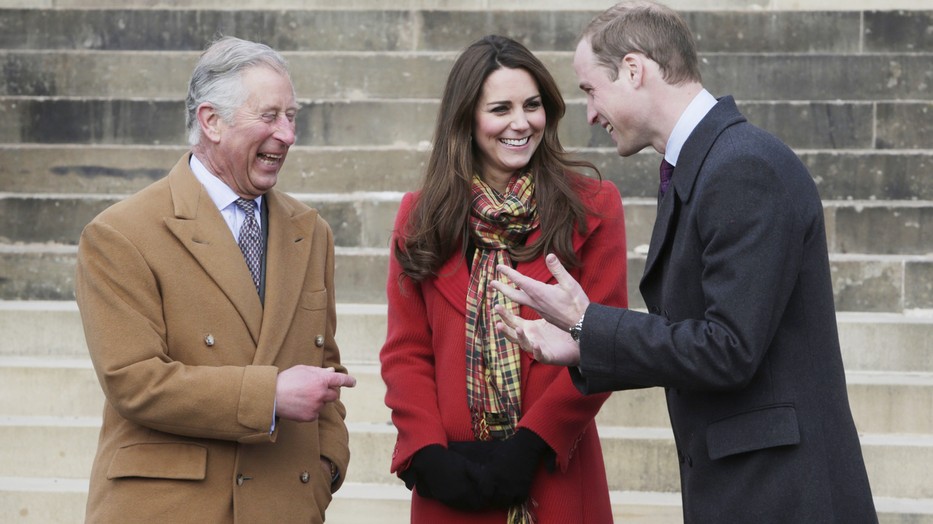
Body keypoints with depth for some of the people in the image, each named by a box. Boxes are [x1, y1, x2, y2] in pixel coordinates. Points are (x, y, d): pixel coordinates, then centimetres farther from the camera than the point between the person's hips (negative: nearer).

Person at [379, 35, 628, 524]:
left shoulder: (593, 208, 0)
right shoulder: (420, 216, 6)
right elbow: (405, 352, 3)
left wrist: (531, 446, -14)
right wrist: (428, 455, -11)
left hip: (557, 479, -1)